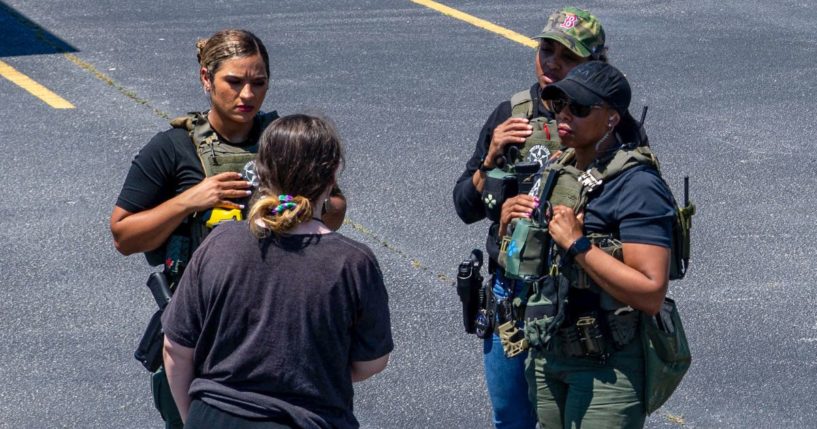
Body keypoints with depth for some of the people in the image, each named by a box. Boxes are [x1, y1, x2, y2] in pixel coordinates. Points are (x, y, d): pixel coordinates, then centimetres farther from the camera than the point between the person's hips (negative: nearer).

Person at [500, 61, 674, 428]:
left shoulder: (636, 185, -16)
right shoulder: (557, 172, 8)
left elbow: (651, 294, -24)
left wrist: (578, 244, -23)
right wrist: (509, 223, -1)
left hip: (605, 366, -8)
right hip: (546, 356, 8)